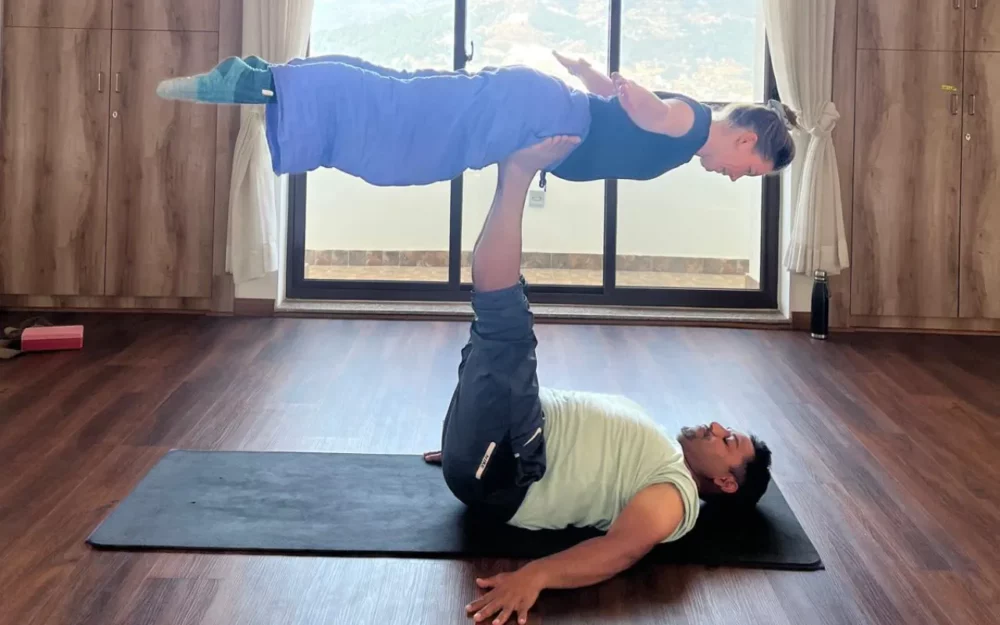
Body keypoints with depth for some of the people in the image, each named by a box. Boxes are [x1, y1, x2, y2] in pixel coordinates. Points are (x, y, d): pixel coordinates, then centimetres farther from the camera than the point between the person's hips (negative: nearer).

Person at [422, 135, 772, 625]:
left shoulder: (677, 494, -6)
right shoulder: (653, 444, 23)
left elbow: (621, 549, -27)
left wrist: (536, 574, -46)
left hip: (501, 477, -9)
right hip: (495, 455, 9)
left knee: (507, 327, -28)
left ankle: (517, 173, -19)